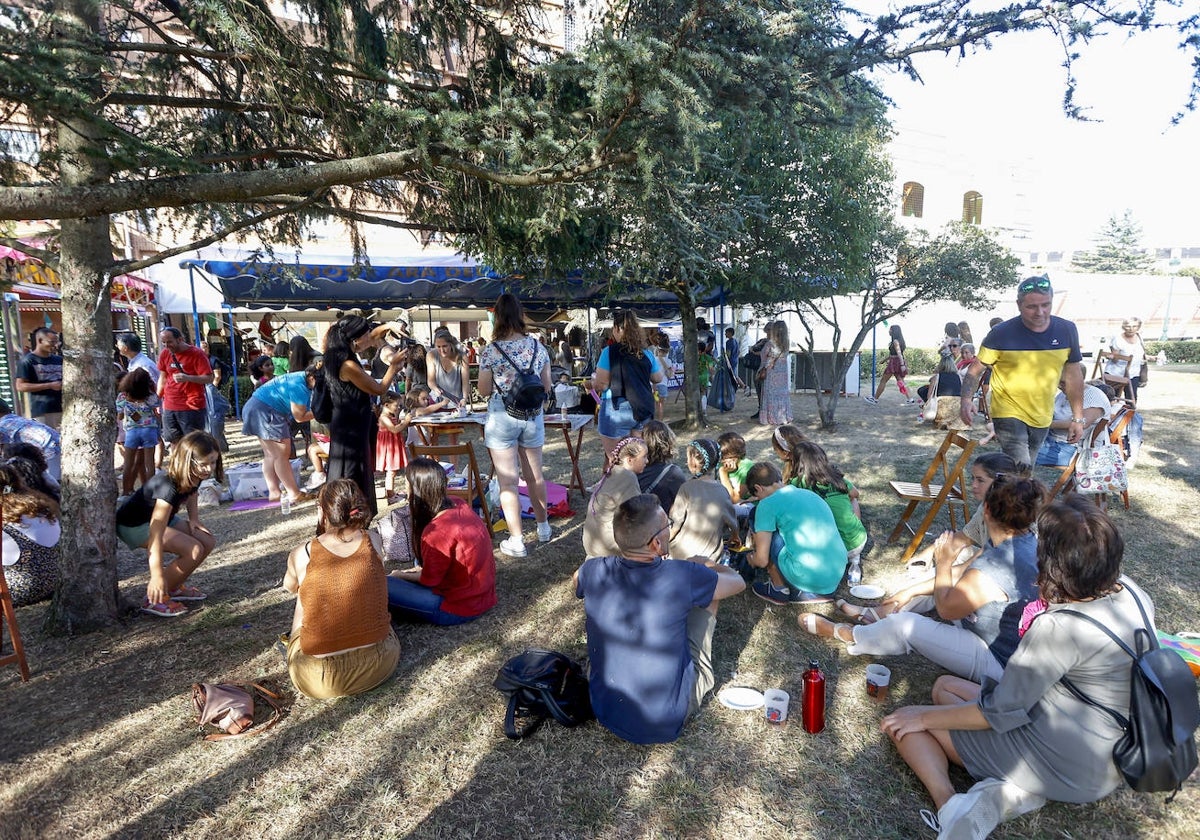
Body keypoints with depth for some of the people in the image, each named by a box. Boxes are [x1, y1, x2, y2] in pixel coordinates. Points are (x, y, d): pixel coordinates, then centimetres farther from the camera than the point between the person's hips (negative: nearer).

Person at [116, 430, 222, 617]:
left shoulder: (196, 475, -13)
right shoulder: (168, 486, -36)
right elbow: (155, 534, -39)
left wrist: (194, 518, -4)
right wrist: (157, 575, -41)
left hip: (160, 517, 8)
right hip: (133, 525, -8)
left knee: (208, 541, -3)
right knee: (194, 550, -22)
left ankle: (173, 587, 13)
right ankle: (155, 598, -8)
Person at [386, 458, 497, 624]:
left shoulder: (436, 532, -28)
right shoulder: (459, 505, -5)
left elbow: (429, 580, -11)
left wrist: (401, 576, 6)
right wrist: (422, 569, 12)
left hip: (460, 609, -8)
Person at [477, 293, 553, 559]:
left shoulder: (491, 351, -12)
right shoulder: (538, 347, -2)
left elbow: (484, 391, -5)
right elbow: (547, 387, 6)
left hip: (502, 417, -4)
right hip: (533, 416, 4)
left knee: (507, 481, 3)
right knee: (535, 475, 19)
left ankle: (516, 542, 5)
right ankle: (543, 528, 35)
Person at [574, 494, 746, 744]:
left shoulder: (594, 572, -15)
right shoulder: (682, 577, -25)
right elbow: (738, 582, -3)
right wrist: (709, 566, 16)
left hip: (605, 712, 4)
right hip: (668, 723, -3)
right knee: (708, 594, 9)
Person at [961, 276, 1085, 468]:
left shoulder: (1066, 330, -3)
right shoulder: (1002, 334, -15)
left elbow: (1073, 374, 6)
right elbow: (976, 369, -9)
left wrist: (1077, 418, 7)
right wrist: (967, 399, -27)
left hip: (1042, 418, 5)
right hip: (1009, 414, -5)